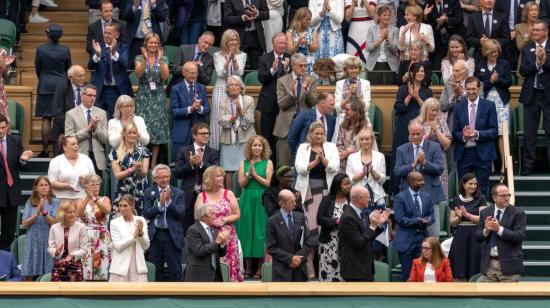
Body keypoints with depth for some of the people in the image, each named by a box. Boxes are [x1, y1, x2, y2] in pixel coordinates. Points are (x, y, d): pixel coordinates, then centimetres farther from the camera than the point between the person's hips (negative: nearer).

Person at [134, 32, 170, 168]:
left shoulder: (164, 59, 5)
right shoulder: (139, 58, 3)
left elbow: (165, 76, -9)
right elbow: (138, 74, -14)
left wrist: (160, 60, -21)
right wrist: (145, 60, -26)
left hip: (158, 97, 1)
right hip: (143, 96, -1)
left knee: (157, 128, -1)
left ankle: (154, 161, 6)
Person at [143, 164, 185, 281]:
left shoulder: (178, 193, 2)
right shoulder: (149, 192, 6)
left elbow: (180, 214, -8)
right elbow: (146, 214, -4)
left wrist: (169, 201, -19)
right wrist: (160, 204, -16)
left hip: (172, 235, -2)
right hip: (155, 235, 2)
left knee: (175, 270, 0)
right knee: (155, 270, 8)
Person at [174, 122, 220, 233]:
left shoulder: (213, 153, 7)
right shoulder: (184, 151, 6)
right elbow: (177, 173, 1)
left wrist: (202, 163, -19)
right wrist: (190, 164, -14)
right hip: (189, 195, 0)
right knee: (187, 229, 4)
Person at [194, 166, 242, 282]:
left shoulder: (229, 194, 6)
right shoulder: (202, 196, 6)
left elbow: (237, 215, 3)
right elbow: (197, 216, 2)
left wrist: (224, 220, -12)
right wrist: (210, 221, -15)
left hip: (227, 238, 0)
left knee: (229, 267, -5)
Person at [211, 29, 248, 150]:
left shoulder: (242, 55, 9)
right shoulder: (217, 55, 8)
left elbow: (239, 72, -3)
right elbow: (221, 73, -4)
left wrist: (234, 59, -17)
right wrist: (228, 60, -16)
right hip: (221, 91, -1)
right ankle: (219, 149, -1)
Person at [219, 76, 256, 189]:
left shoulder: (249, 100, 6)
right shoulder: (224, 103, 11)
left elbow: (250, 120, -2)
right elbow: (221, 120, -3)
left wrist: (240, 110, -16)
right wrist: (232, 117, -18)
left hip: (245, 139, -2)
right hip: (228, 140, 2)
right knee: (229, 171, -1)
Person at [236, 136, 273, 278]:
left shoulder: (268, 163, 4)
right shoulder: (243, 163, 9)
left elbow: (268, 183, -4)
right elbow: (241, 184, 1)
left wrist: (255, 174, -10)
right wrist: (248, 174, -15)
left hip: (262, 200, -2)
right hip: (247, 200, 2)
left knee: (261, 231, -4)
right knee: (247, 230, 1)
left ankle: (261, 267, -1)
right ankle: (248, 267, 6)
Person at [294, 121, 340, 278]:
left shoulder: (331, 147, 11)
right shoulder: (303, 148, 10)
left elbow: (334, 168, -1)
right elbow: (299, 168, -2)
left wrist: (323, 159, -16)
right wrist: (314, 162, -14)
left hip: (325, 190, 1)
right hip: (307, 190, -1)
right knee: (309, 226, -7)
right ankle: (309, 267, -3)